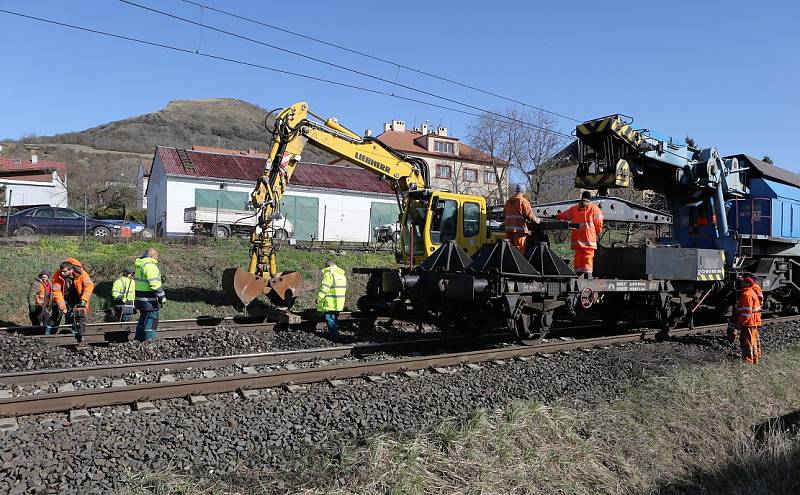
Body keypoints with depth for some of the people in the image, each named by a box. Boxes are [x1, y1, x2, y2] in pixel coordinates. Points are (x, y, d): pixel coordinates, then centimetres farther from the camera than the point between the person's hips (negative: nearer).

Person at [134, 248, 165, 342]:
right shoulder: (150, 265, -18)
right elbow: (154, 283, -24)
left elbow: (136, 277, 21)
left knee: (144, 317, 19)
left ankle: (139, 338, 27)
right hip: (149, 298, -10)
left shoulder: (140, 264, 14)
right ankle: (150, 339, -2)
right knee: (152, 318, -4)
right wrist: (162, 296, -20)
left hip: (140, 296, 10)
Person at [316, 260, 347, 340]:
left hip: (330, 303, -8)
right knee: (335, 318, 20)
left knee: (330, 319, -1)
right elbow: (344, 288, 19)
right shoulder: (342, 275, 14)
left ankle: (334, 336, -1)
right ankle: (336, 333, 27)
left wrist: (319, 298, -9)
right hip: (339, 303, 8)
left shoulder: (329, 275, -13)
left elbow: (324, 289, -17)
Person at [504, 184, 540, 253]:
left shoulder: (508, 201, 15)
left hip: (508, 228, 6)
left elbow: (504, 215, 18)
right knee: (519, 249, -3)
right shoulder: (523, 201, -6)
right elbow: (529, 215, -9)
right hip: (520, 228, -6)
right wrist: (538, 220, 6)